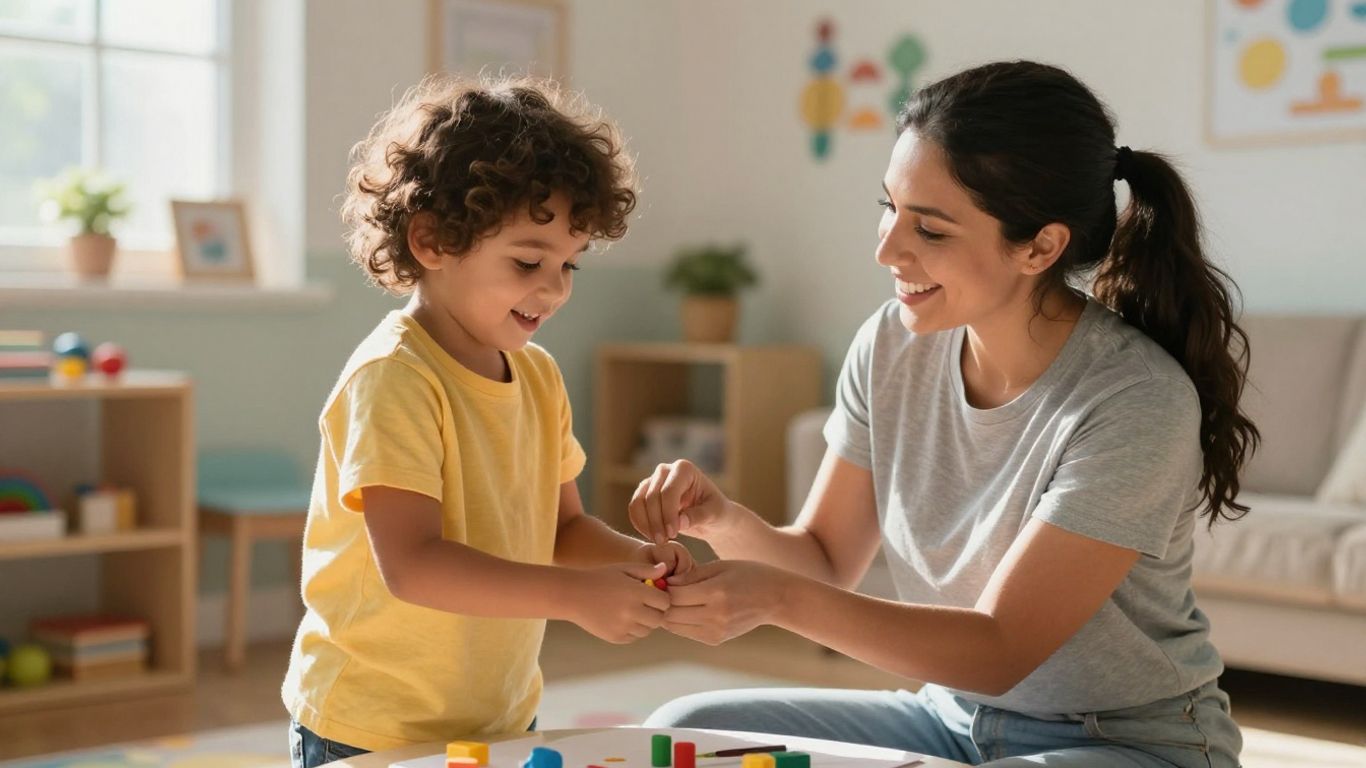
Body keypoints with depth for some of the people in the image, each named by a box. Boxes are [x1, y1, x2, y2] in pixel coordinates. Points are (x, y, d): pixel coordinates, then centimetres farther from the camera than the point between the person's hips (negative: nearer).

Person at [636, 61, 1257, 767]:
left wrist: (779, 598, -33)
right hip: (954, 710, 6)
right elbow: (824, 562, 1)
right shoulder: (891, 345, -7)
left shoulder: (1135, 403, -25)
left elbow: (1001, 650, -23)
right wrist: (723, 521, -21)